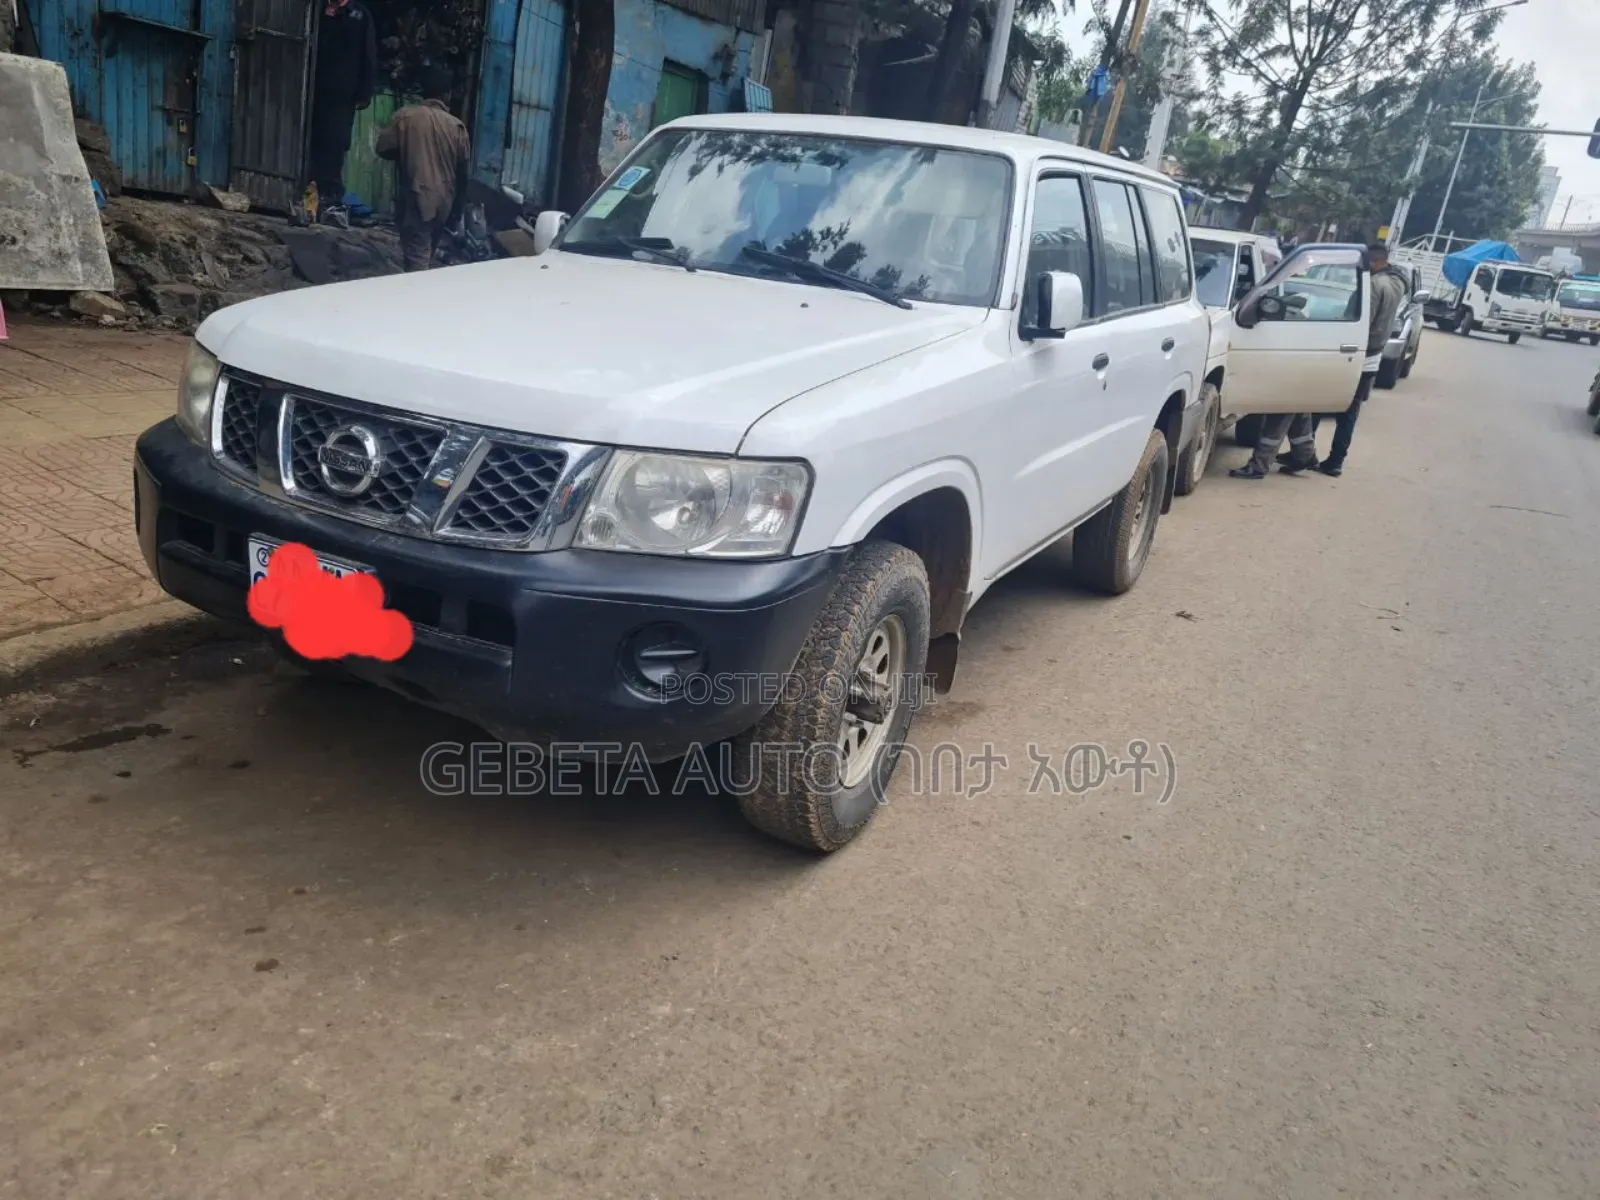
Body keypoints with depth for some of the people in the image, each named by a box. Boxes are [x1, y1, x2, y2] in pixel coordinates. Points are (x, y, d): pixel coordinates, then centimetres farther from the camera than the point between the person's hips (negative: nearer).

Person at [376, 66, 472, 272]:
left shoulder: (405, 116, -5)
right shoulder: (457, 127, 1)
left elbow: (383, 148, -1)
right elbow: (463, 171, 5)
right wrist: (457, 209, 14)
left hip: (416, 198, -4)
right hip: (444, 202, 4)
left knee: (416, 261, -6)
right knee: (426, 257, 21)